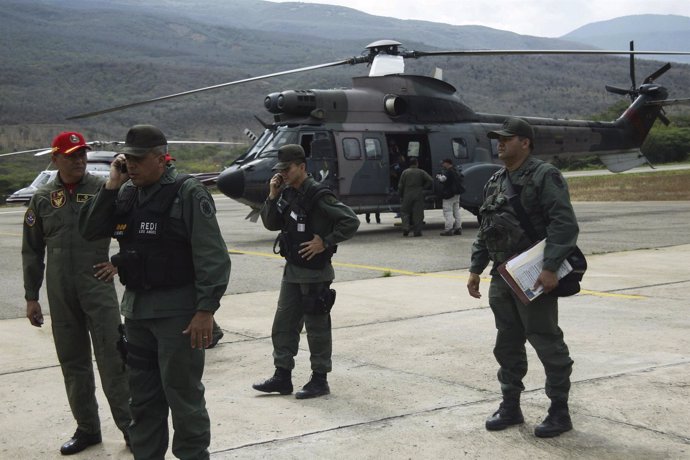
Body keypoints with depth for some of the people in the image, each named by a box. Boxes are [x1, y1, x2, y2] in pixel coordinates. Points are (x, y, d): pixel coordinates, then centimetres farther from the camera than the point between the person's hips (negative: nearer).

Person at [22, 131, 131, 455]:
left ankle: (128, 424, 6)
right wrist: (31, 297, 9)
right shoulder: (42, 199, 8)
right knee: (73, 363, 9)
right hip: (60, 294, 3)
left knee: (111, 358, -3)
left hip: (98, 287, -3)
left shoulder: (102, 190, -1)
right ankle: (87, 428, 21)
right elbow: (32, 252, 12)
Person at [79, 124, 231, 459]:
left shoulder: (188, 193, -11)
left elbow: (213, 256, -15)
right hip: (135, 308, 7)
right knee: (142, 396, 16)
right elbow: (89, 231, 4)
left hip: (177, 311, -7)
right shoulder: (126, 193, 9)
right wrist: (111, 186, -5)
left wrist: (206, 309, -20)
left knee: (183, 394, 1)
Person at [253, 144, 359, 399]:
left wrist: (325, 242, -20)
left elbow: (351, 221, -19)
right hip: (292, 270, 8)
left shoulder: (318, 195, -17)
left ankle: (319, 380, 13)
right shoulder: (287, 193, 8)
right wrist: (272, 197, -2)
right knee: (283, 324, 12)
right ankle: (282, 377, 21)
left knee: (317, 326, 2)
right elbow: (271, 224, 11)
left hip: (315, 271, -8)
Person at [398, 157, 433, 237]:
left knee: (405, 212, 12)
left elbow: (400, 186, -1)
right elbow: (430, 180, -8)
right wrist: (424, 187, 4)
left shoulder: (405, 172, 1)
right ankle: (417, 231, 1)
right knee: (418, 213, 4)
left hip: (407, 195, 0)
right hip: (418, 196, 0)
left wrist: (401, 196, 7)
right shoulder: (421, 172, 1)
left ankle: (406, 228, -7)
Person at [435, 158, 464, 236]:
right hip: (456, 194, 10)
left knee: (448, 212, -9)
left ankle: (449, 229, -13)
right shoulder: (455, 171, 15)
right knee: (456, 211, 14)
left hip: (449, 195, -10)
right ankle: (458, 228, 17)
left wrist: (438, 176, -7)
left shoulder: (448, 171, -16)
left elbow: (442, 179, -29)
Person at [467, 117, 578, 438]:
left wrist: (550, 268, -25)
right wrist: (475, 269, 15)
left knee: (546, 342, -1)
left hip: (535, 278, -8)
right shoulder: (495, 183, 15)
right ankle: (510, 406, 26)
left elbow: (565, 224, -18)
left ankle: (560, 412, 10)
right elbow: (484, 230, 20)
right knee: (507, 343, 14)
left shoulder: (544, 177, -10)